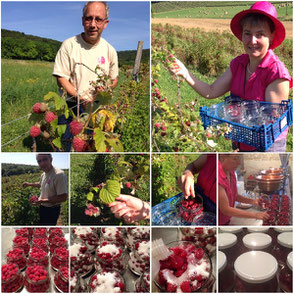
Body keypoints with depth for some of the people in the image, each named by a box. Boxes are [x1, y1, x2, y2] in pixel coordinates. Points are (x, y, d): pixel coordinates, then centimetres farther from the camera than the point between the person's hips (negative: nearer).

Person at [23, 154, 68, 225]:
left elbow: (63, 197, -30)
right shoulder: (43, 174, 2)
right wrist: (29, 184, 17)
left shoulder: (59, 174, -28)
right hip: (42, 207, 8)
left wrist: (42, 200, -28)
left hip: (51, 210, -8)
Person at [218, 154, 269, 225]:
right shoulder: (219, 177, -29)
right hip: (219, 223, -7)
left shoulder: (231, 172, -3)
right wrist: (255, 215, -25)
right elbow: (225, 209, -26)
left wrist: (253, 201, -8)